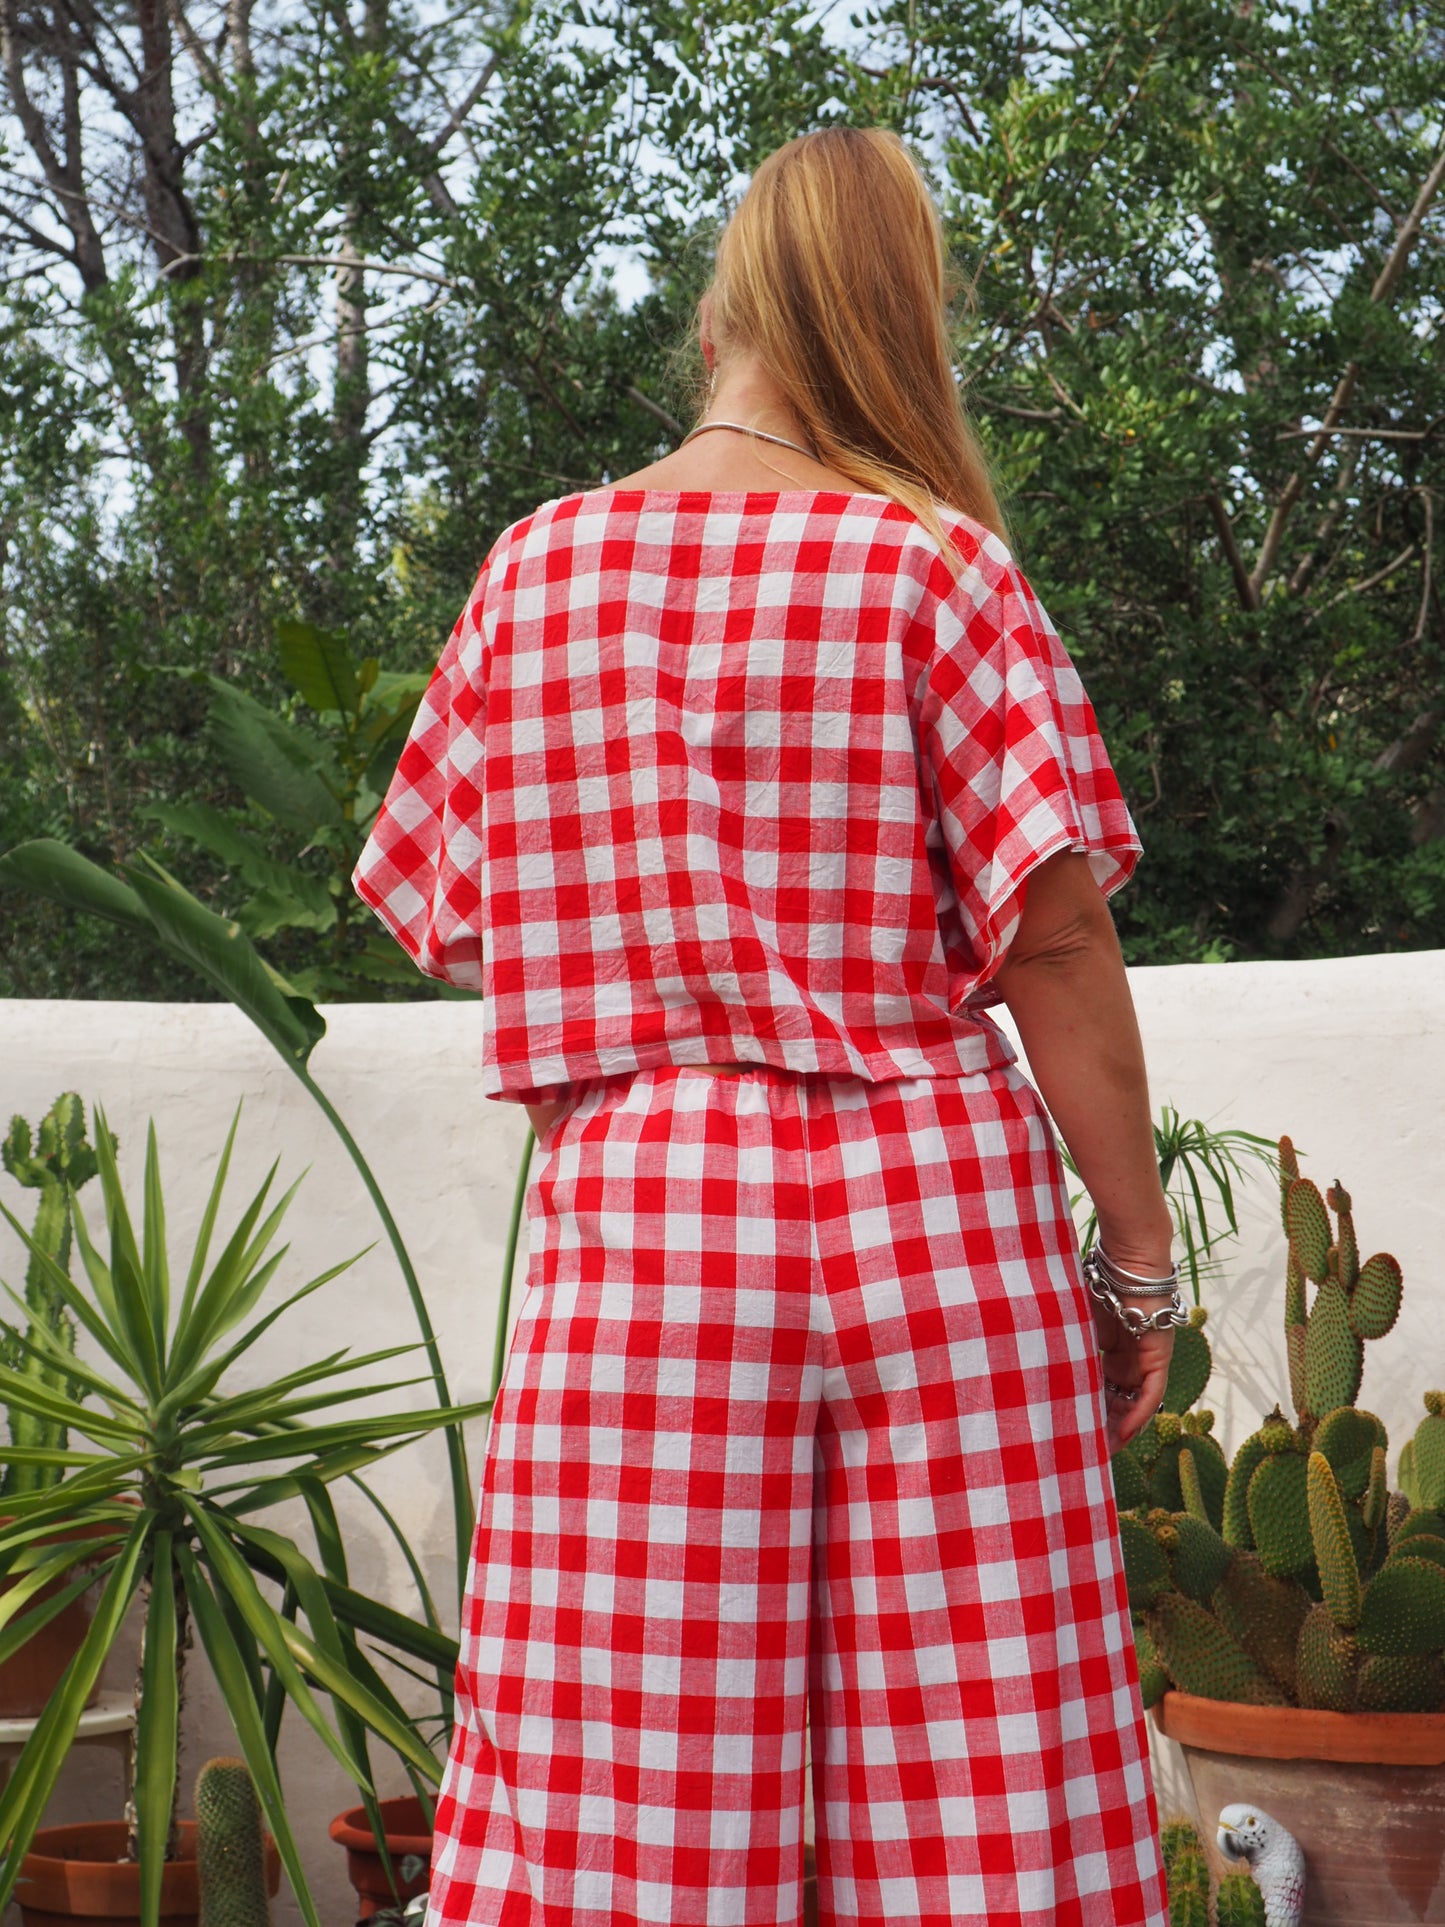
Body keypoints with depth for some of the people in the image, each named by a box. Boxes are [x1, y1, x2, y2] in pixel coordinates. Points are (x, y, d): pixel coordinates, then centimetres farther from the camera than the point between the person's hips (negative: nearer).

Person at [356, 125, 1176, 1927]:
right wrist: (1139, 1262, 1)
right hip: (935, 1212, -1)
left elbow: (446, 912, 11)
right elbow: (1057, 944, -6)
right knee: (979, 1779, 5)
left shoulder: (536, 567, 6)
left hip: (632, 1219, 2)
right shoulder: (936, 563, -2)